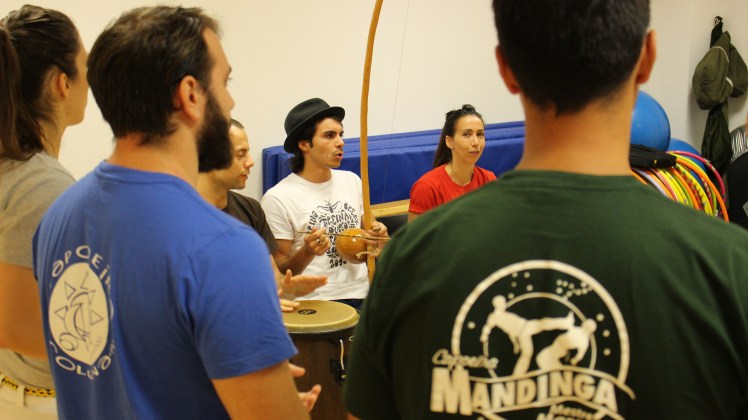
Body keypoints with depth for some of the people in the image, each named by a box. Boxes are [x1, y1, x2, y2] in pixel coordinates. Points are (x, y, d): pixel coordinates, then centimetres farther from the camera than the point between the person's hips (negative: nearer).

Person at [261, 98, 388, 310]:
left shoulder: (352, 181, 13)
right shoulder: (277, 199, -6)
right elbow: (279, 273, -4)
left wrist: (376, 235, 3)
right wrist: (307, 252, -23)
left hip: (362, 295, 5)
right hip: (316, 303, -5)